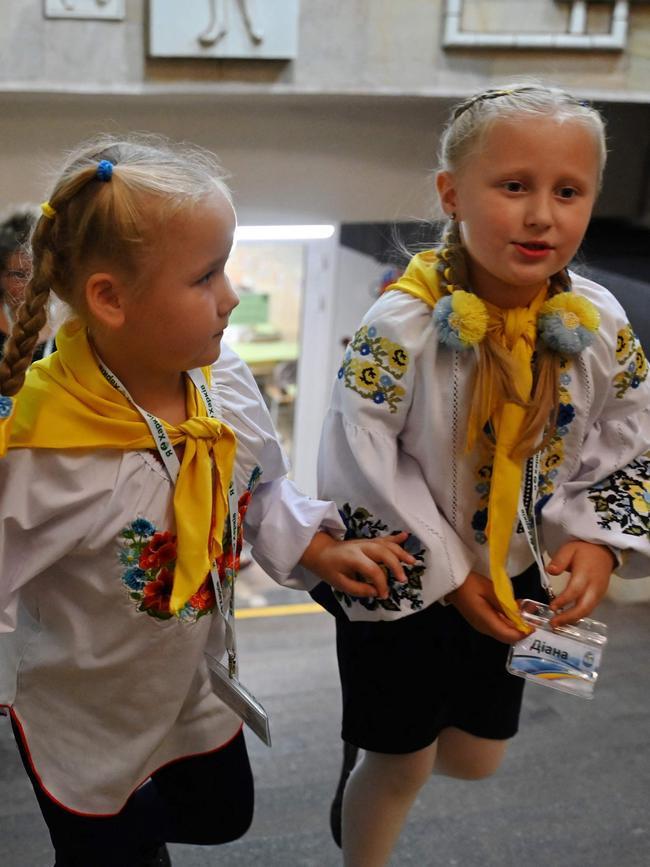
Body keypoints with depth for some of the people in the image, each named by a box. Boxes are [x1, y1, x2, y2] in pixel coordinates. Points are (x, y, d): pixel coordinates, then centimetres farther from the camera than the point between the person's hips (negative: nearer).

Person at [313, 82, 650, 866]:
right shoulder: (402, 326, -26)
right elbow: (362, 464, -22)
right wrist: (447, 574, -18)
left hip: (509, 580, 5)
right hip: (402, 582, -5)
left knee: (474, 760, 22)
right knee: (401, 765, 13)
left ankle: (368, 751, 53)